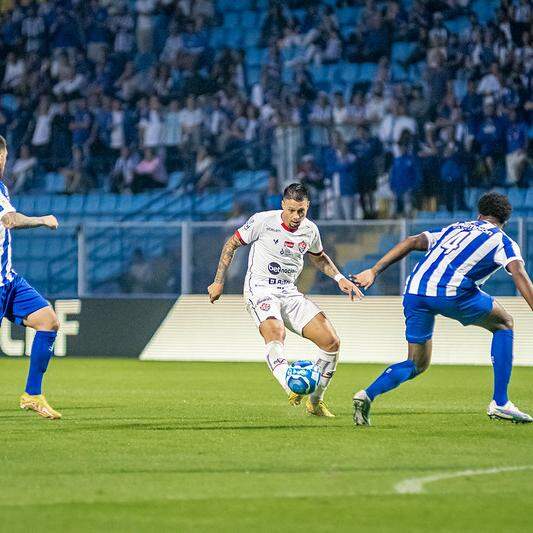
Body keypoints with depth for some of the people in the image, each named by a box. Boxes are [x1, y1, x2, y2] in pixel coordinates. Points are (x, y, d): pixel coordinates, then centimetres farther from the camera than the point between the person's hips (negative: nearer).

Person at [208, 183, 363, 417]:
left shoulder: (310, 230, 4)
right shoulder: (263, 221, -10)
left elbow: (319, 258, 26)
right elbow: (231, 244, 2)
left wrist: (339, 278, 10)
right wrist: (219, 282, 0)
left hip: (290, 293, 5)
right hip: (260, 290, -5)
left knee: (332, 342, -6)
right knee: (275, 334, -37)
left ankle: (315, 401, 11)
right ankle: (291, 388, -59)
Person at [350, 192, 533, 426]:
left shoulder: (453, 229, 33)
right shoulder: (503, 242, 19)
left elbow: (412, 242, 21)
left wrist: (374, 271, 16)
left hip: (414, 291, 5)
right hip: (451, 292, -5)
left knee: (417, 364, 20)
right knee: (504, 324, 21)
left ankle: (367, 395, -5)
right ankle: (500, 404, 14)